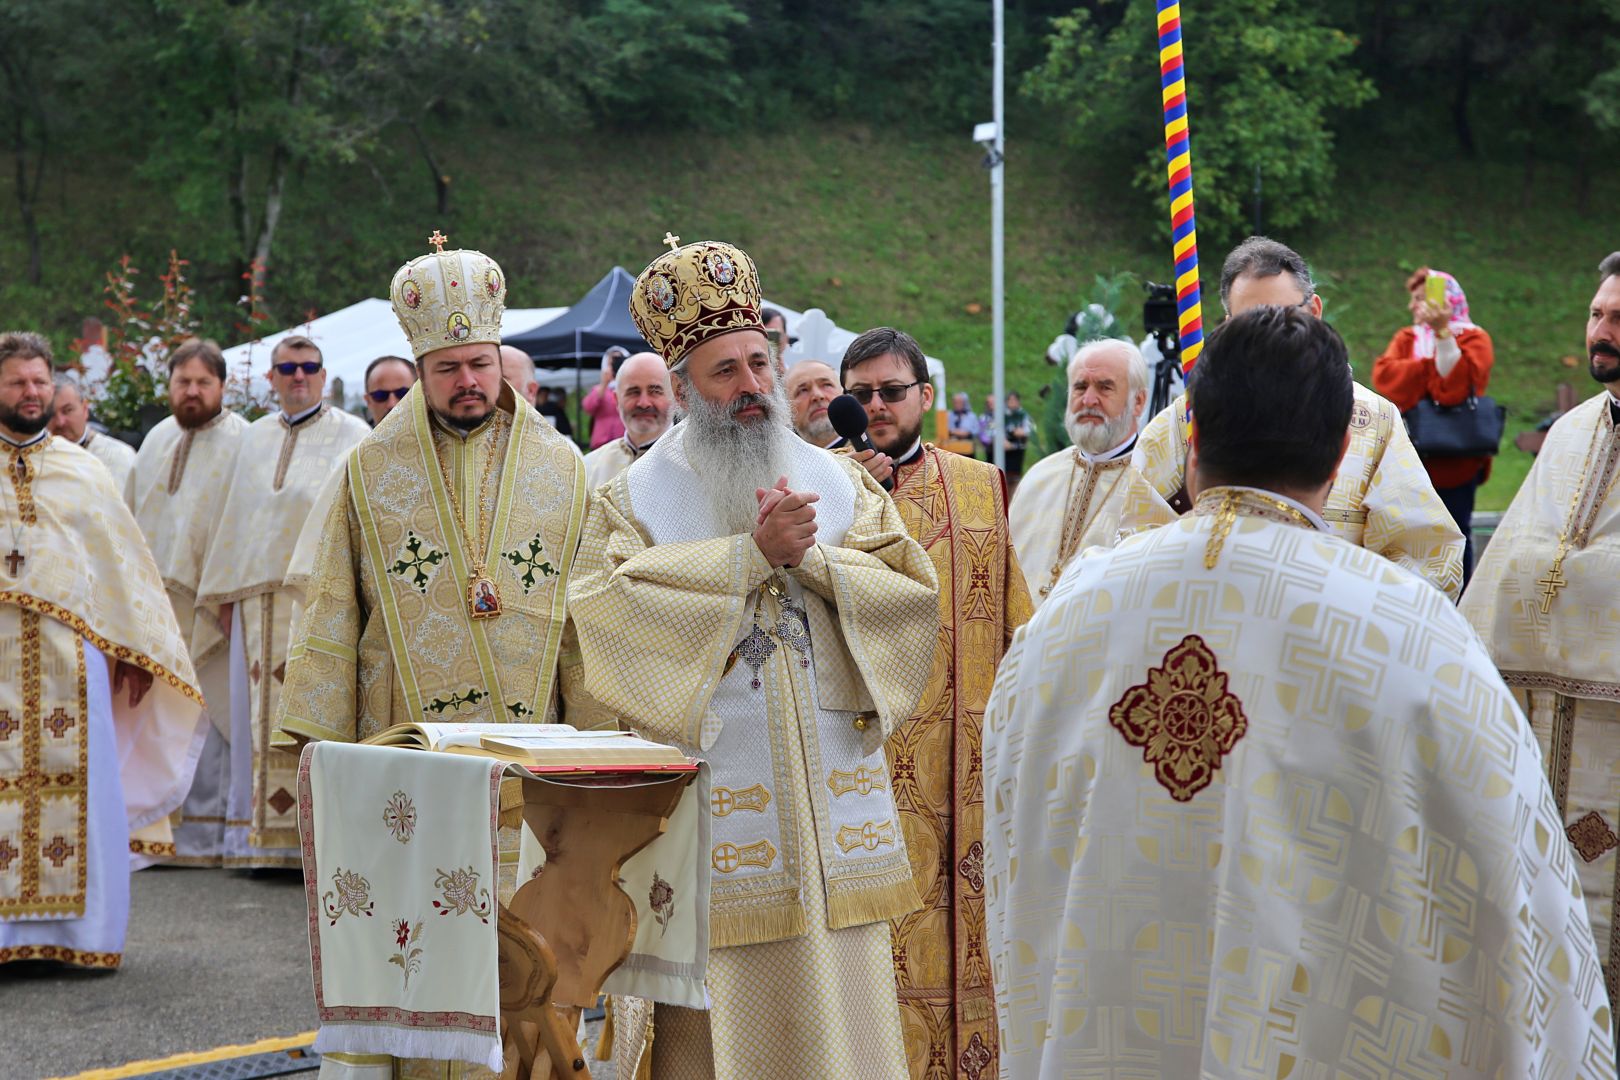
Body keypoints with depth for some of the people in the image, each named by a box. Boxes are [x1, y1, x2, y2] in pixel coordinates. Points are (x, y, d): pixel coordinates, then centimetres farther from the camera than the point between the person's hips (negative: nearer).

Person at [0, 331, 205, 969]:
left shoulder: (83, 472, 13)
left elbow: (120, 560, 14)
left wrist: (130, 650, 10)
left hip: (70, 656, 2)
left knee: (79, 787, 1)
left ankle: (84, 929, 9)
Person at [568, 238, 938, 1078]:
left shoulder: (838, 482, 13)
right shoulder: (637, 497, 4)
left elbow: (913, 591, 4)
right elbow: (604, 608, -14)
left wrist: (812, 558, -11)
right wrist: (753, 554, -15)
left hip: (830, 787, 3)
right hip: (707, 800, -3)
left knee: (838, 1013, 3)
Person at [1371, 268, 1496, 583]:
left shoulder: (1473, 339, -2)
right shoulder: (1406, 338, 13)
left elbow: (1458, 384, -20)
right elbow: (1384, 375, -6)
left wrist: (1443, 332, -25)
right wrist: (1432, 369, -14)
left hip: (1454, 462, -4)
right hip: (1411, 459, 5)